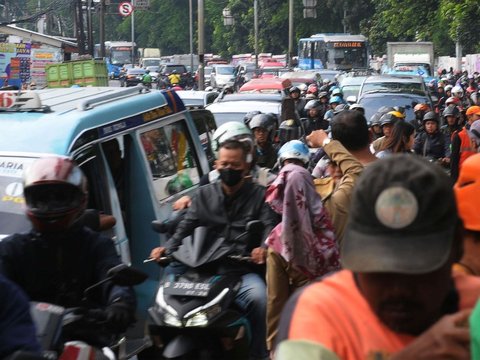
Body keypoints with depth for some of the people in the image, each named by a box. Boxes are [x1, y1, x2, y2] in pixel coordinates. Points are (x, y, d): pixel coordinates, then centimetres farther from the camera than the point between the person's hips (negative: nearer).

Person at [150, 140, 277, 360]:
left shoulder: (258, 195, 12)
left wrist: (264, 248, -26)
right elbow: (186, 227, 9)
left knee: (259, 298, -33)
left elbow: (270, 227, -2)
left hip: (243, 269, -2)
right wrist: (167, 248, -11)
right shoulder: (204, 195, 20)